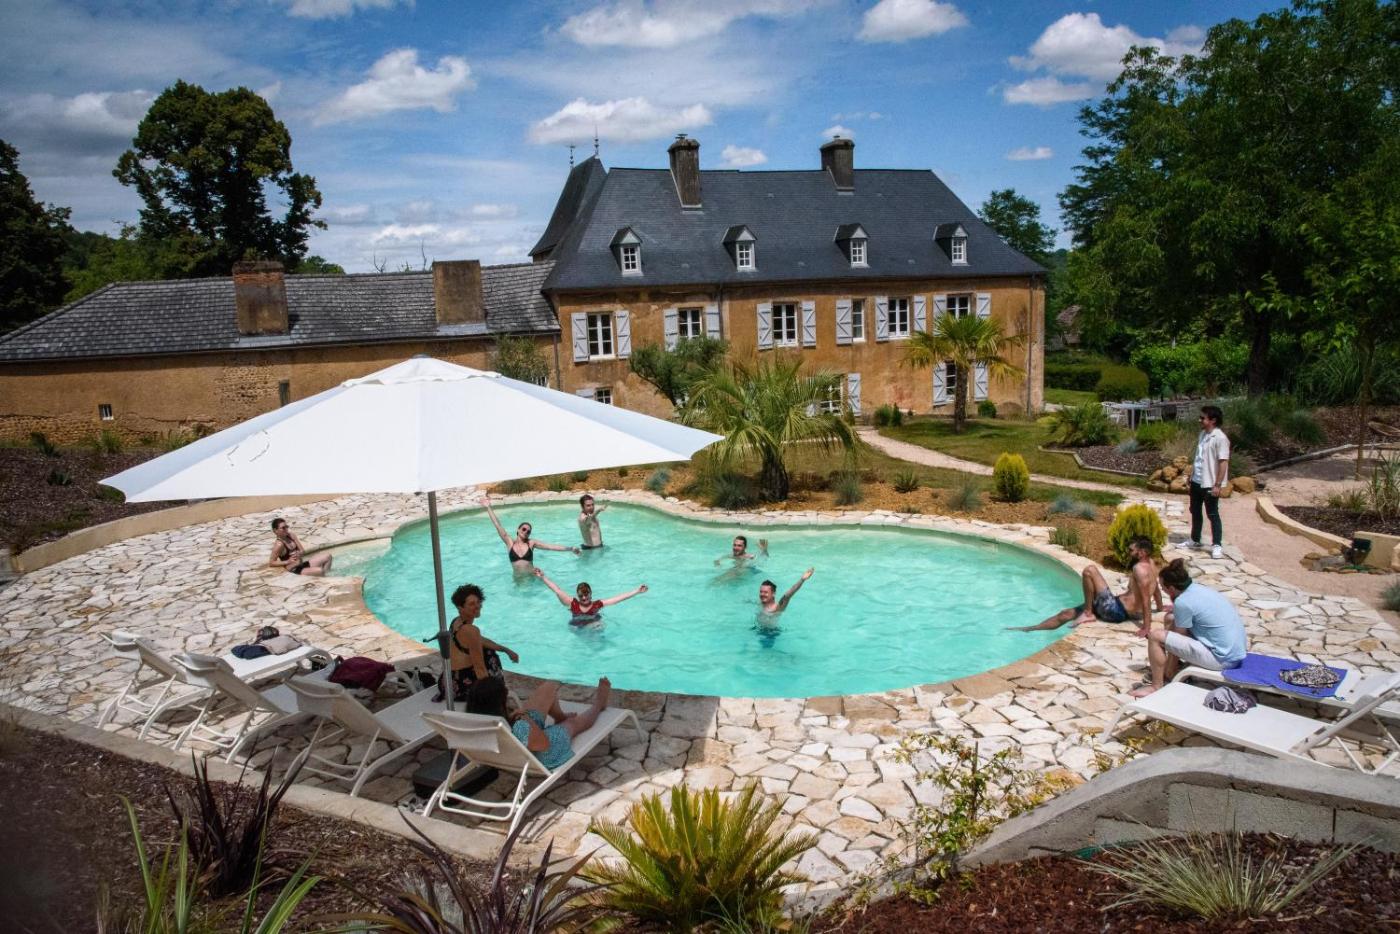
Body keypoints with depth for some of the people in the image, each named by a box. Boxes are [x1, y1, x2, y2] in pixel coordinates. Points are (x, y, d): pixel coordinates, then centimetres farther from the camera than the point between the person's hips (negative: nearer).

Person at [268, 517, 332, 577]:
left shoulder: (290, 537, 8)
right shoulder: (279, 544, -15)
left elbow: (303, 552, 7)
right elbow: (271, 563, -15)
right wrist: (288, 562, -20)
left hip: (304, 564, 9)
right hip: (295, 570, -9)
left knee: (327, 555, 2)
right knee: (319, 571, -30)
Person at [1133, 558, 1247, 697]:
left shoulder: (1183, 602, -20)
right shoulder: (1198, 588, 6)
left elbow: (1179, 638, -5)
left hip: (1222, 660, -9)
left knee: (1156, 637, -12)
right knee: (1171, 619, 18)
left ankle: (1157, 686, 3)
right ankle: (1169, 671, 25)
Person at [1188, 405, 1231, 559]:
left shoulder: (1220, 438, -18)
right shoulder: (1202, 434, 8)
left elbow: (1224, 463, -20)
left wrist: (1218, 485, -22)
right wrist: (1192, 474, 17)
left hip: (1210, 484, -9)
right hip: (1196, 481, 9)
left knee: (1213, 515, 0)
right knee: (1195, 512, 18)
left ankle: (1216, 545, 9)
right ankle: (1195, 540, 32)